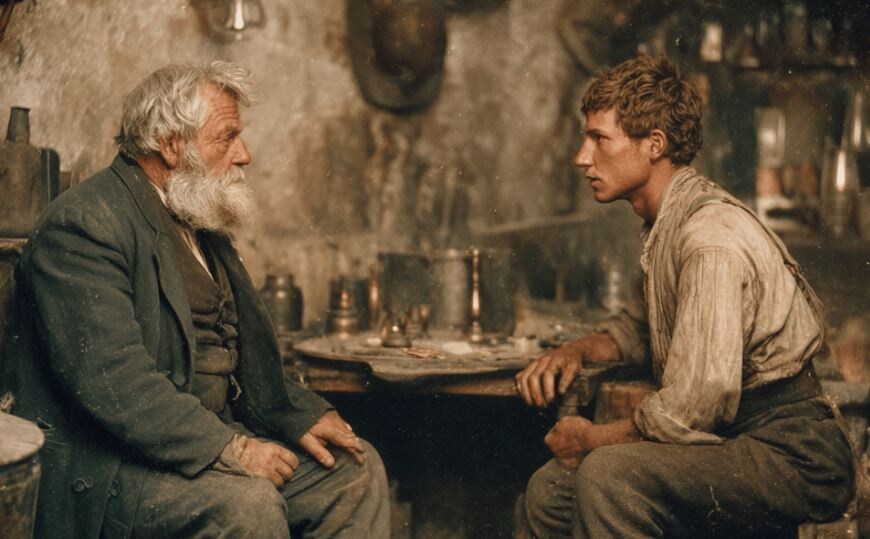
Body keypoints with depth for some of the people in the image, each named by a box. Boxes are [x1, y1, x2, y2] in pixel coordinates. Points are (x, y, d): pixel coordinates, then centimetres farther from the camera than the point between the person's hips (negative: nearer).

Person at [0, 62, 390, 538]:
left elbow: (241, 355, 20)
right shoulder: (84, 223, -15)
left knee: (358, 468, 0)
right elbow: (110, 377, -26)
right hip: (104, 469, -9)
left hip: (209, 440, 9)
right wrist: (227, 448, -26)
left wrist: (302, 415, 4)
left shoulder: (201, 226, 16)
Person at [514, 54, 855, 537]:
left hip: (791, 456, -9)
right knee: (549, 491, 7)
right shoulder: (665, 227, 9)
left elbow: (693, 409, -27)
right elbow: (644, 324, 27)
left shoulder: (713, 239, -23)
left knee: (608, 473, -31)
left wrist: (591, 438, -10)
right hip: (734, 440, 10)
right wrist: (578, 350, 6)